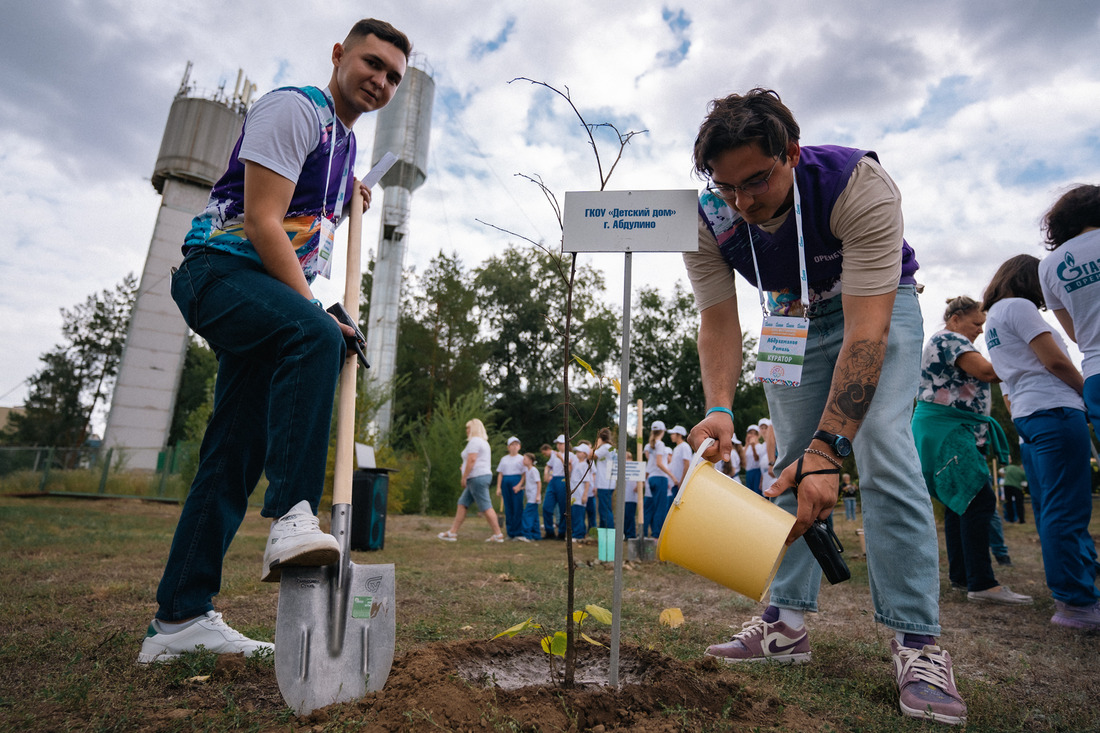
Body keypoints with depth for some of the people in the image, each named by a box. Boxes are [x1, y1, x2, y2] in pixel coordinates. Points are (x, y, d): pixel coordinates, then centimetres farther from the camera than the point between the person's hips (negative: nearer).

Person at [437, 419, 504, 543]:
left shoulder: (474, 441, -11)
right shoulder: (484, 442, 20)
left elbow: (471, 460, -20)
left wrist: (464, 477, -16)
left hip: (477, 477, -11)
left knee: (485, 507, -8)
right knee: (462, 504, 11)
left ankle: (498, 535, -5)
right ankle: (452, 533, 13)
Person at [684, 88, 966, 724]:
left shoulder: (859, 185, -35)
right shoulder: (708, 221, -24)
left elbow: (866, 328, -40)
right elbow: (719, 325, -21)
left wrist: (827, 449, -47)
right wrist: (720, 410, -41)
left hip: (879, 307, -3)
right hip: (793, 321, 3)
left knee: (883, 448, -21)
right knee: (791, 466, -2)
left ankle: (918, 641, -11)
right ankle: (787, 623, 7)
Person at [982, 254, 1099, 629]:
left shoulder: (994, 316, 23)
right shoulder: (1019, 307, -5)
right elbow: (1055, 362, -11)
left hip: (1028, 415, 10)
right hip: (1055, 410, -10)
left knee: (1051, 511, 11)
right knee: (1067, 511, -9)